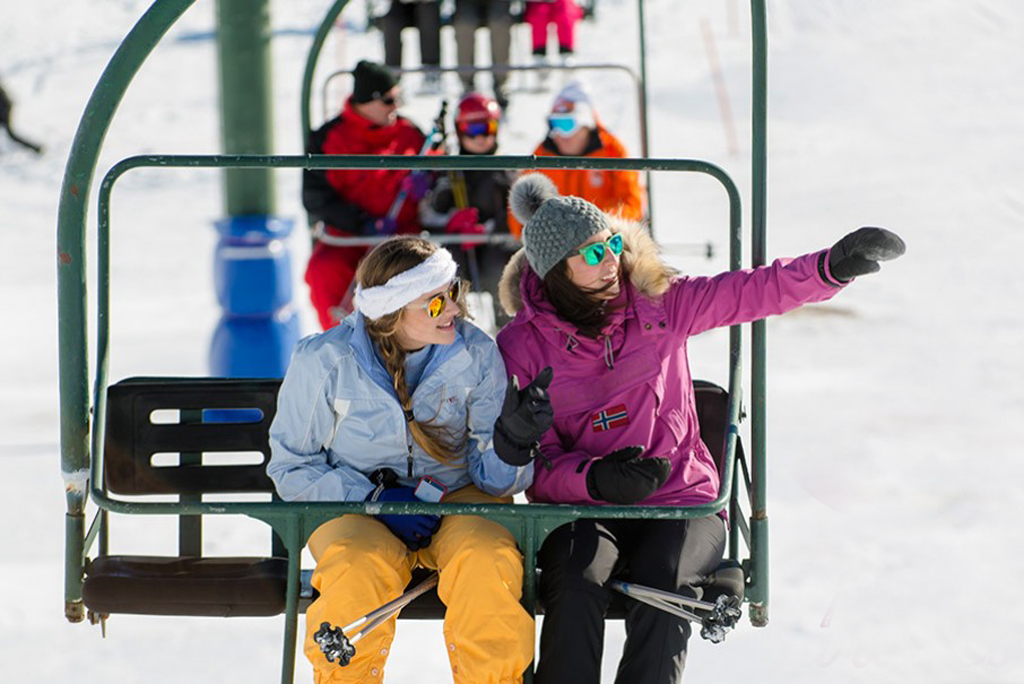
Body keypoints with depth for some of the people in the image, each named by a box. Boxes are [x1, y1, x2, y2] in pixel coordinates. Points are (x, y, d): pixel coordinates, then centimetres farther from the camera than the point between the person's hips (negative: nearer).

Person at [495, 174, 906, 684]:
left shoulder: (659, 304, 5)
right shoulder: (521, 348, -1)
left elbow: (752, 291, 3)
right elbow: (535, 461, -5)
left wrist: (832, 266, -13)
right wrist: (595, 477, -25)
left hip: (680, 499, 1)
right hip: (582, 508, -1)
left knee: (662, 589, -30)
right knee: (576, 586, -33)